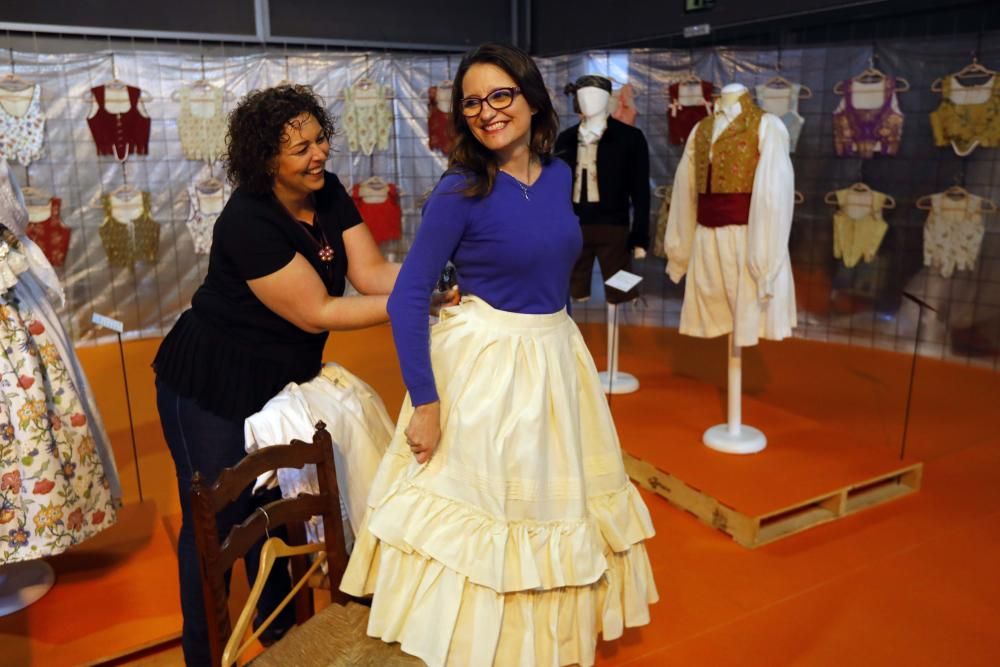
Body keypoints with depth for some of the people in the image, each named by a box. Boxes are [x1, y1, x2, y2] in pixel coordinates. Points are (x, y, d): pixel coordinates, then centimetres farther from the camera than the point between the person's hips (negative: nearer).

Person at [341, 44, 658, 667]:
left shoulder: (559, 175, 2)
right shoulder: (460, 191, -15)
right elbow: (407, 299, -17)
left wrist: (558, 332, 17)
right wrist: (425, 401, -19)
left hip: (556, 358, 6)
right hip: (484, 365, -6)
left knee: (554, 501, 19)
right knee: (478, 507, 7)